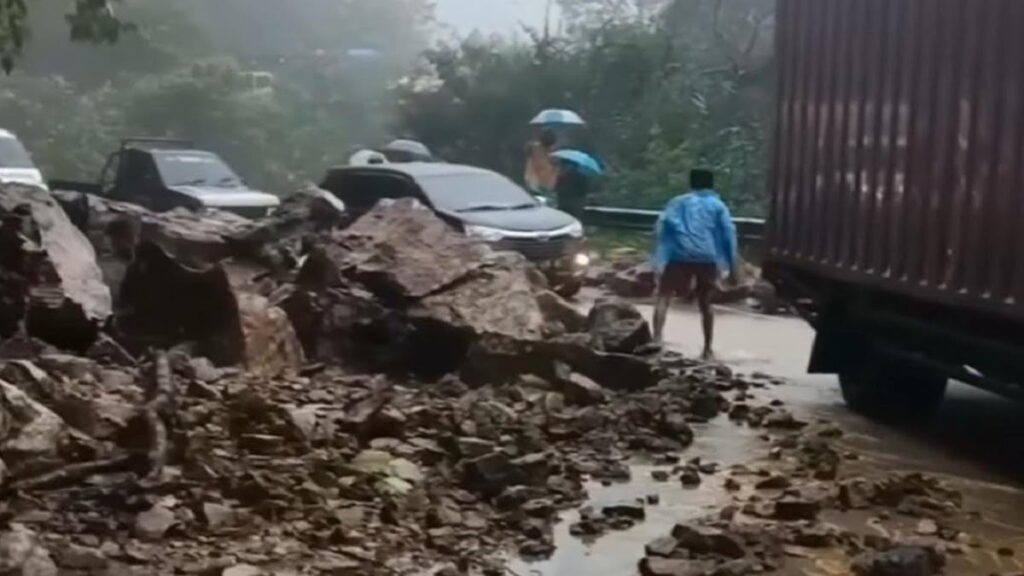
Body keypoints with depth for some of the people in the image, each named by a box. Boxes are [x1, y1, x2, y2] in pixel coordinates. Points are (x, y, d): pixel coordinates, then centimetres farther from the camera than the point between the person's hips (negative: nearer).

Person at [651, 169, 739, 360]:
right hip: (707, 258, 1)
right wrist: (733, 267, 6)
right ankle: (708, 349, 20)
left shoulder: (678, 202, 19)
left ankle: (656, 340, -19)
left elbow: (663, 226, 4)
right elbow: (728, 234, 7)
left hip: (680, 256, -1)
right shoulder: (717, 205, 18)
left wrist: (659, 261, -2)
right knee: (705, 303, 18)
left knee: (664, 297, 1)